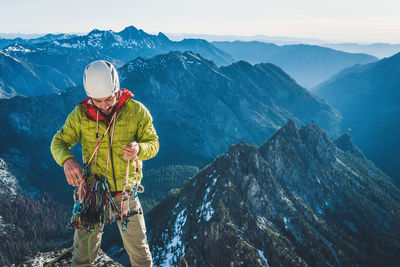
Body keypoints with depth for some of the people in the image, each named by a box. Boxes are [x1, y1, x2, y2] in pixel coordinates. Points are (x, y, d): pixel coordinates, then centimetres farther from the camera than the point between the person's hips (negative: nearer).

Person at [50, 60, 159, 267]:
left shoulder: (136, 111, -10)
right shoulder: (80, 114, -7)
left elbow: (153, 143, -5)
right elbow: (58, 142, 0)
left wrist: (139, 150, -28)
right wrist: (67, 159, -23)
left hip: (126, 190, 0)